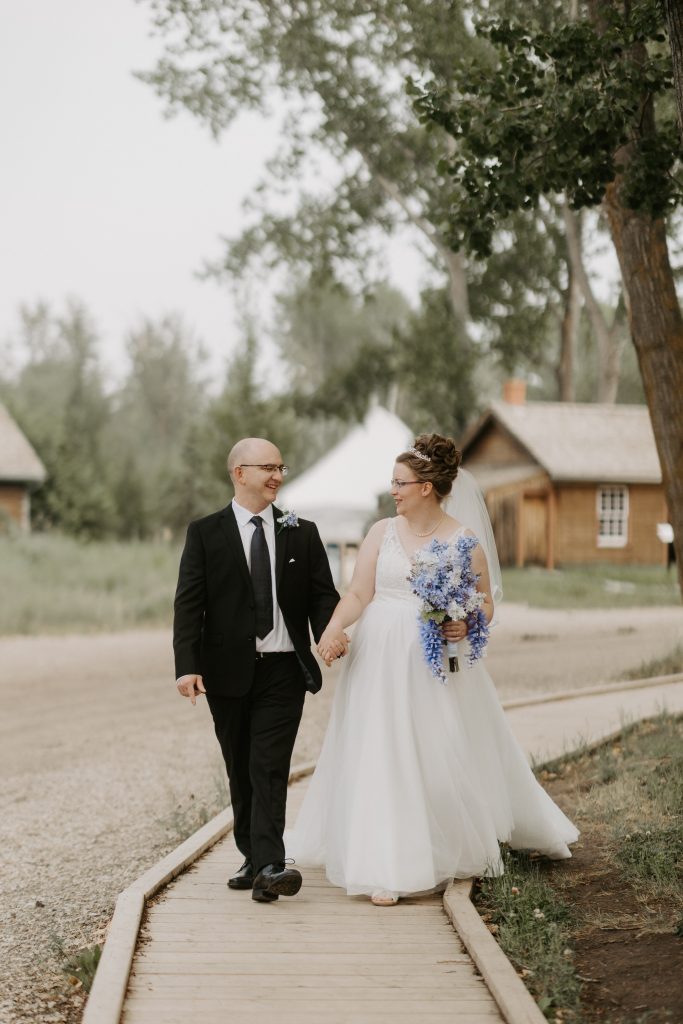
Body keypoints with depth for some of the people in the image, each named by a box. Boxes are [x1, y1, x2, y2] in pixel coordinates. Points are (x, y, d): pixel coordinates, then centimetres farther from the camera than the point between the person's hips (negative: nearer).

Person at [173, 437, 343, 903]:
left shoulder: (302, 533, 7)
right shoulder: (205, 533, 2)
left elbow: (323, 594, 5)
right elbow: (189, 604, -3)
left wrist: (330, 633, -17)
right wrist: (187, 666, -15)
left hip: (283, 671, 0)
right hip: (228, 671, 1)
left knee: (269, 769, -10)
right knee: (240, 771, 11)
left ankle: (269, 867, -17)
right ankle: (252, 858, 23)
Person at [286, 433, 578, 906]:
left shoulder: (464, 539, -2)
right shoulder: (382, 532, 4)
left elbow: (486, 604, 3)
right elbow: (358, 594, -1)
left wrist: (467, 625, -18)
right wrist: (333, 628, -18)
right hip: (382, 659, 1)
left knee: (451, 754, 6)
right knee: (382, 757, -1)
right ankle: (387, 869, 5)